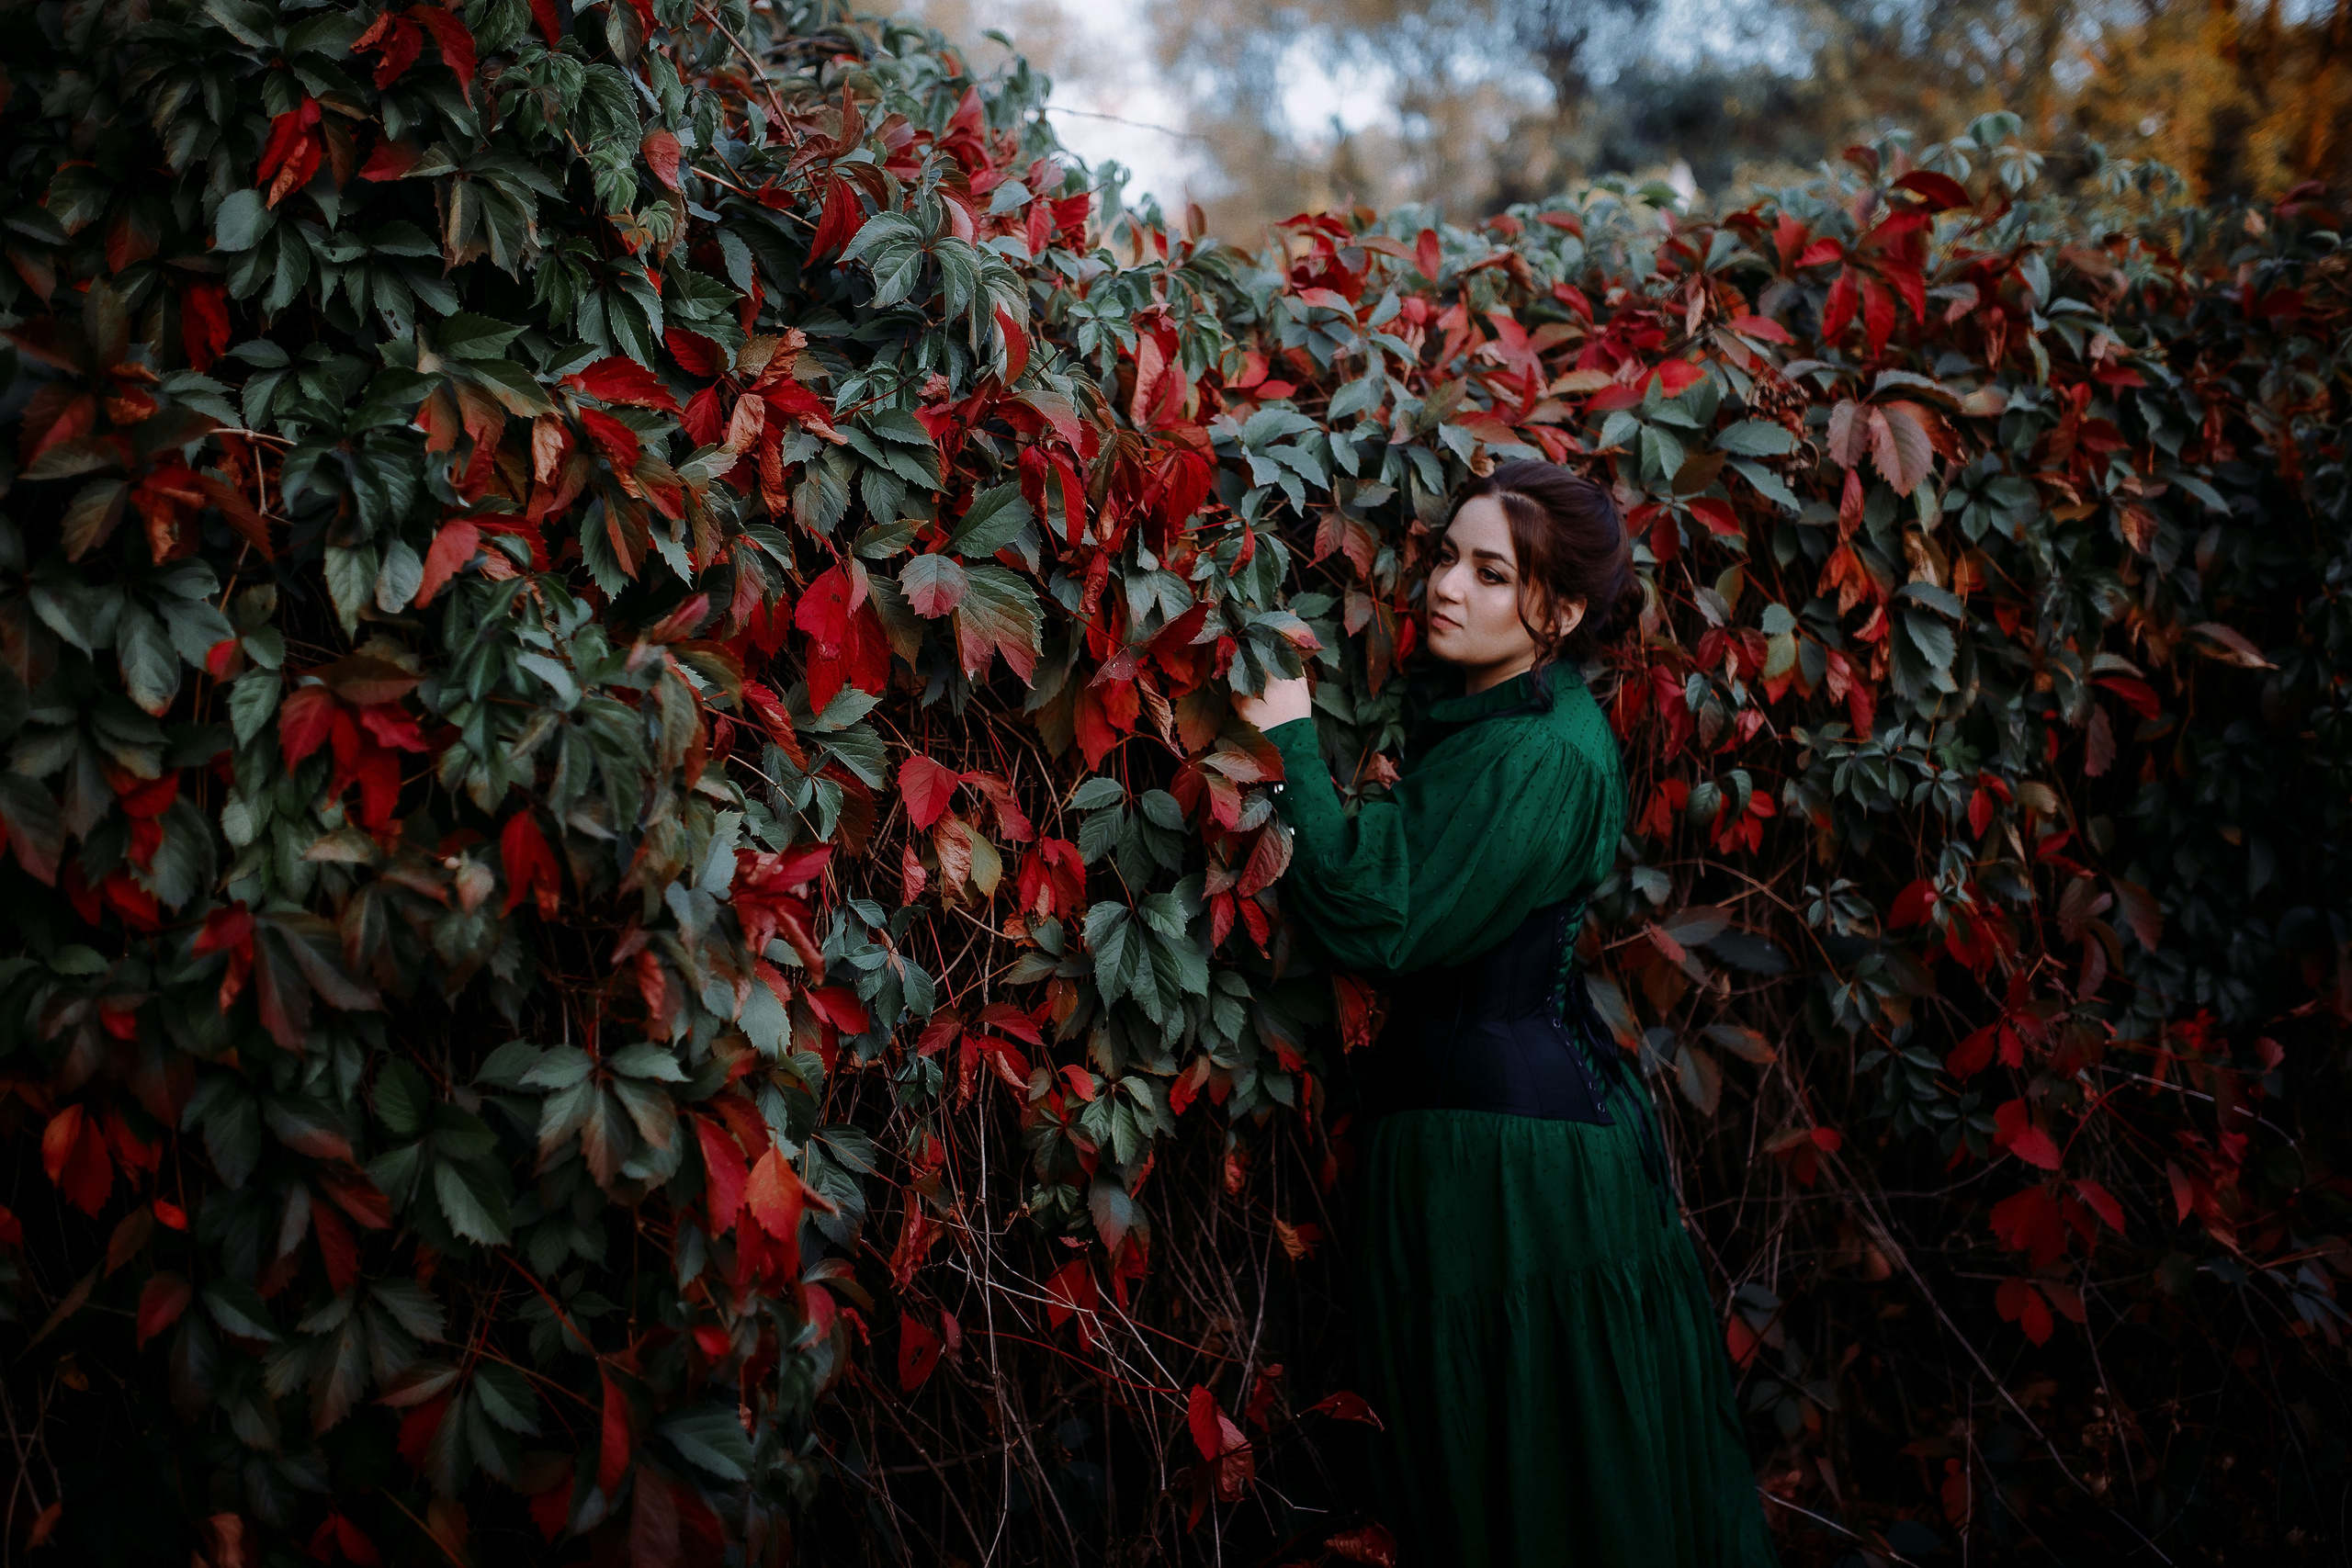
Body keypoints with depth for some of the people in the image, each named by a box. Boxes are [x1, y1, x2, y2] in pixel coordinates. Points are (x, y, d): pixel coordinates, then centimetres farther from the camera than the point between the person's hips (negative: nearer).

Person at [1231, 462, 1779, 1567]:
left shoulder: (1545, 756, -21)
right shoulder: (1485, 718, 9)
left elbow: (1379, 925, -24)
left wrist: (1292, 745, -19)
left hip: (1509, 1134, -9)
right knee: (1458, 1468, 19)